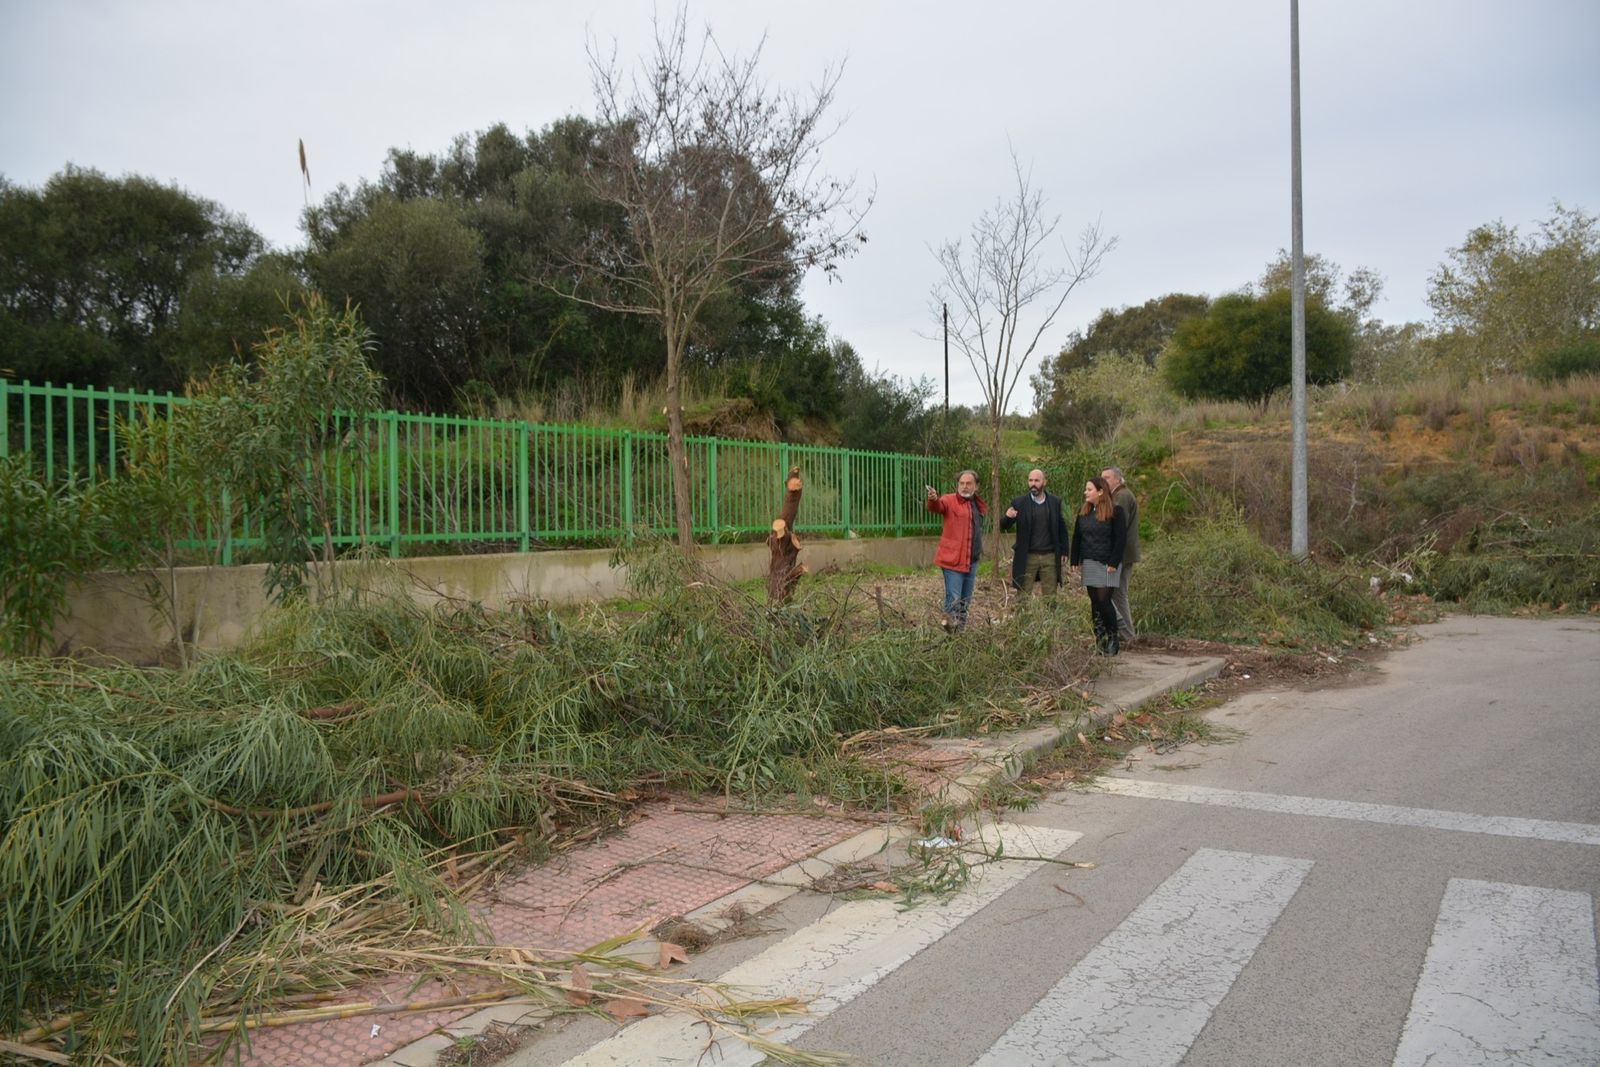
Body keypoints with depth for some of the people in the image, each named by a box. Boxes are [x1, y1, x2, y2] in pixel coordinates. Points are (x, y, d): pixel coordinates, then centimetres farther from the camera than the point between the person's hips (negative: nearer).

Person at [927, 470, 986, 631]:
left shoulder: (978, 505, 14)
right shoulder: (950, 500, -7)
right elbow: (937, 506, -29)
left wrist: (980, 551, 17)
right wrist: (933, 499, -51)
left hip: (972, 561, 7)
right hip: (953, 560, -7)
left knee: (965, 602, 14)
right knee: (954, 600, -12)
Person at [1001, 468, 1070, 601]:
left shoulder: (1055, 501, 5)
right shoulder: (1019, 503, -2)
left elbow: (1062, 528, 9)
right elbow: (1003, 526, -4)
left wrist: (1063, 551, 3)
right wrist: (1007, 517, -26)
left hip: (1050, 557, 2)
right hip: (1027, 557, -2)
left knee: (1051, 598, 7)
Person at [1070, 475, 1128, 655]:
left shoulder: (1115, 512, -6)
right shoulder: (1083, 512, 12)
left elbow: (1121, 539, -9)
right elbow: (1076, 537, 15)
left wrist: (1114, 563, -14)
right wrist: (1075, 561, 9)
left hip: (1106, 564, -6)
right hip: (1088, 564, 6)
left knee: (1104, 600, -10)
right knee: (1095, 602, 6)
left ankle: (1112, 639, 4)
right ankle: (1099, 639, 12)